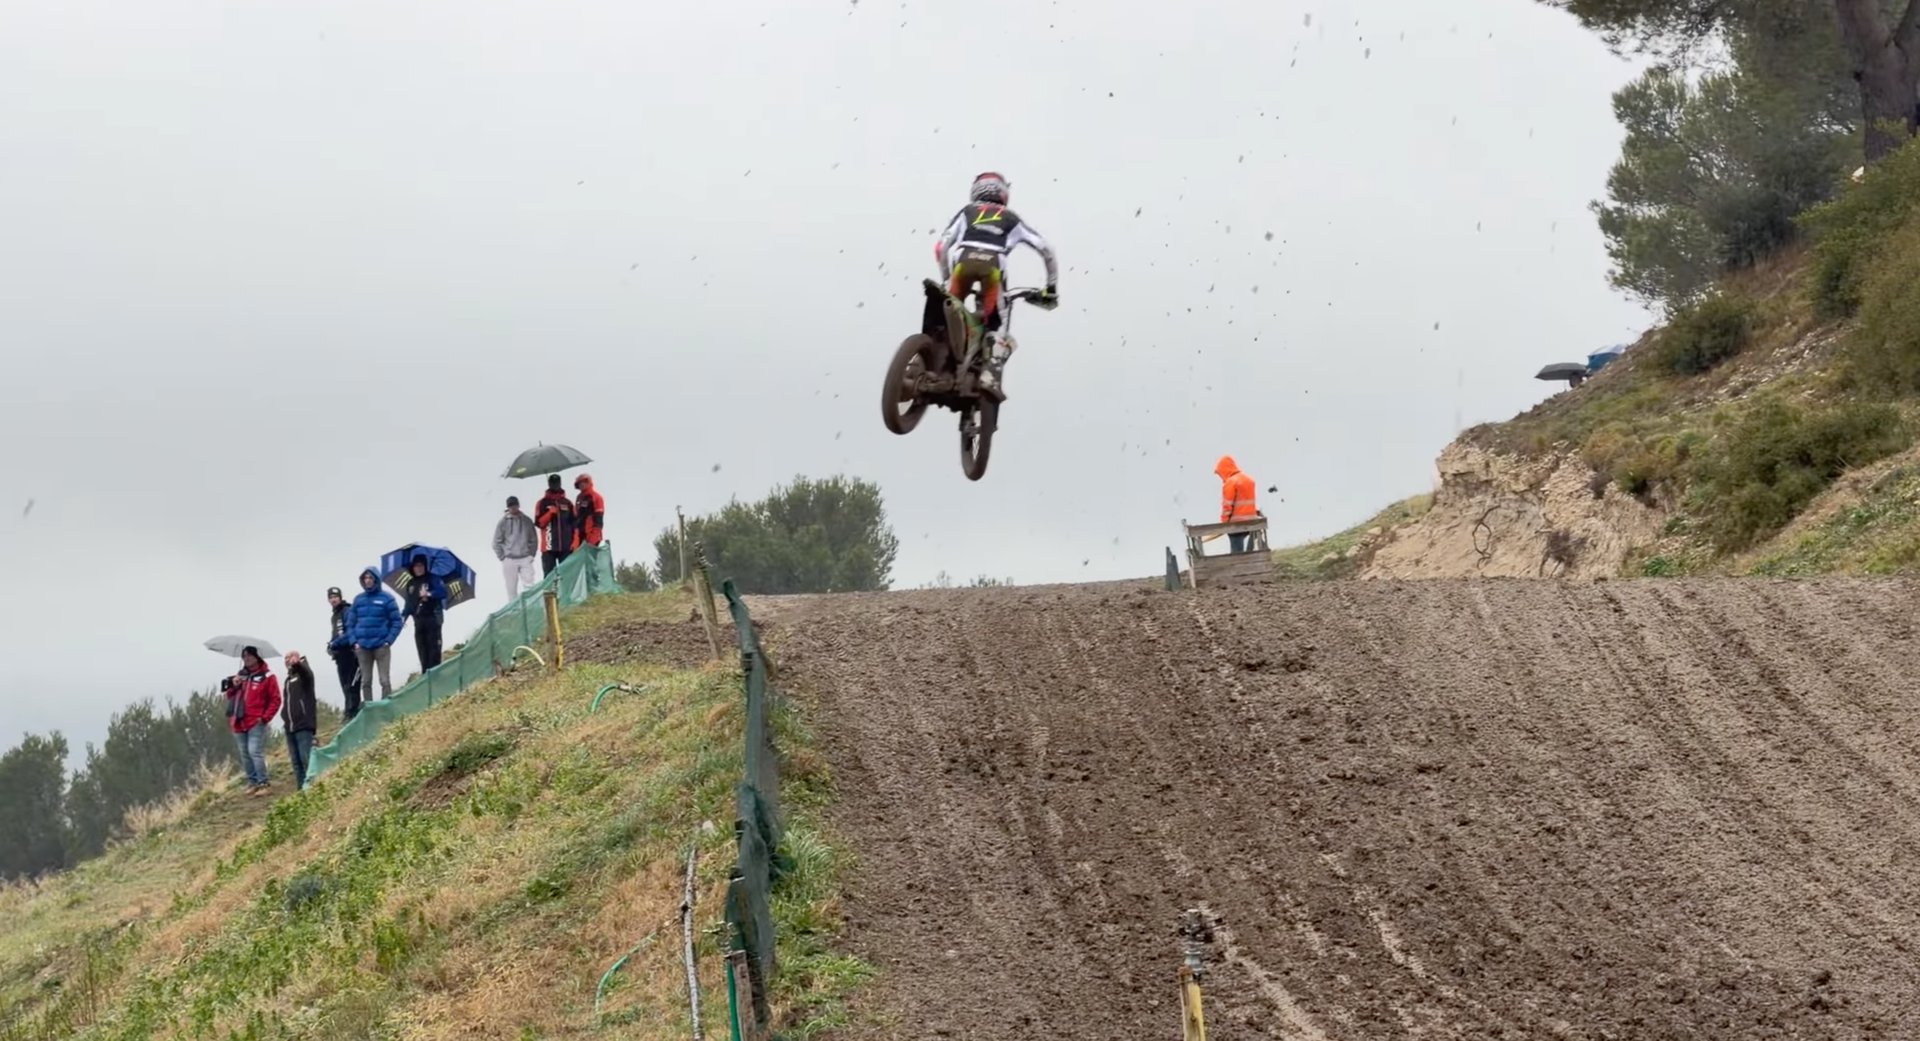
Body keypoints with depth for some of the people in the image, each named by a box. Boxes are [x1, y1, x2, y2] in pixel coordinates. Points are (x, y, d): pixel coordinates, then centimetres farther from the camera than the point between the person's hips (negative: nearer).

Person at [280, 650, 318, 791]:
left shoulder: (303, 673, 0)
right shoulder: (289, 679, 22)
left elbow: (305, 670, -27)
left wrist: (297, 663, -49)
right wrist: (284, 718, 15)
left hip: (304, 725, -8)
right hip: (290, 726, 8)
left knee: (306, 758, -13)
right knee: (295, 761, 7)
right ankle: (300, 787, 10)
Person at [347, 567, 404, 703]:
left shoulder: (386, 598, -1)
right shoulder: (358, 599, 9)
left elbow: (397, 621, -1)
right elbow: (351, 623, 11)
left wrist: (388, 641, -10)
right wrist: (354, 642, -1)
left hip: (381, 646, -3)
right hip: (362, 647, 3)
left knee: (385, 680, -5)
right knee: (365, 681, 4)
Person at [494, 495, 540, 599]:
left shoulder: (527, 521, 8)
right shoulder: (503, 523, 3)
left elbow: (534, 539, 13)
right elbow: (497, 542, 4)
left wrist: (531, 555, 3)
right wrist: (503, 558, -2)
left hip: (525, 559, 1)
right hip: (510, 560, -1)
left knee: (530, 584, -9)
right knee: (512, 589, 0)